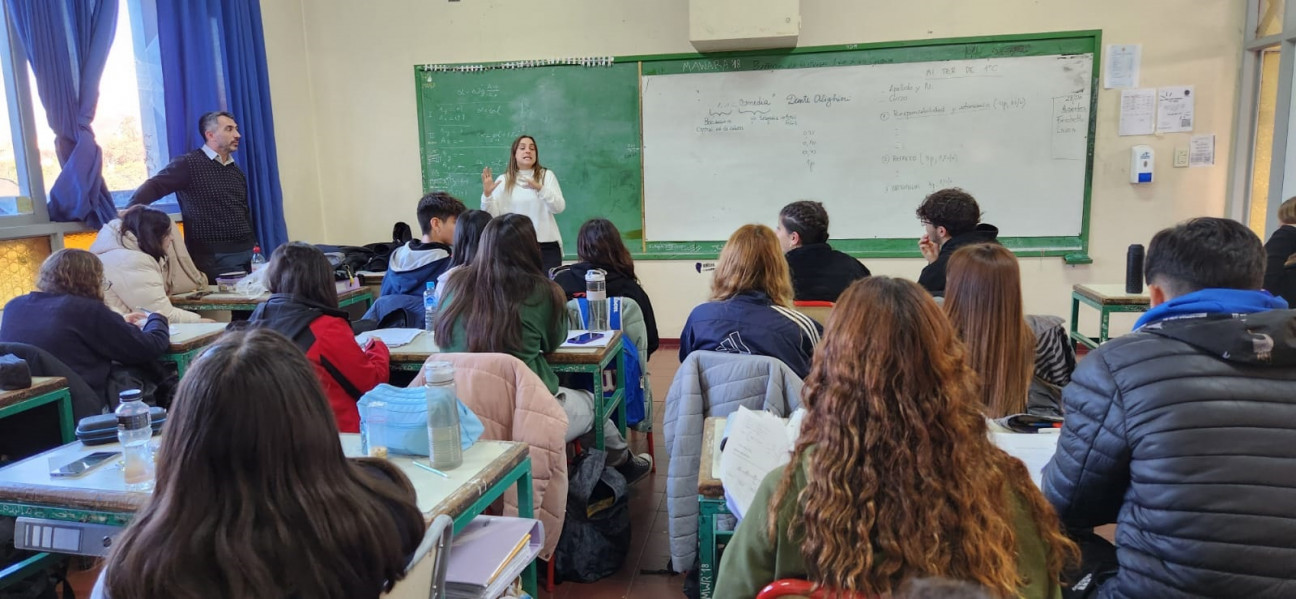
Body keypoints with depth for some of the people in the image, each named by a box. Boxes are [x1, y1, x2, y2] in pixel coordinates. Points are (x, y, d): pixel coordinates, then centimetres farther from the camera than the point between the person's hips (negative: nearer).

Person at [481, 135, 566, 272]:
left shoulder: (547, 175, 6)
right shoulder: (503, 180, 6)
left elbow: (559, 207, -7)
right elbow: (493, 216, 2)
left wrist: (540, 188, -22)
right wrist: (487, 194, -14)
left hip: (547, 246, 0)